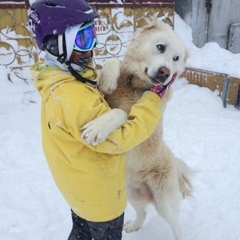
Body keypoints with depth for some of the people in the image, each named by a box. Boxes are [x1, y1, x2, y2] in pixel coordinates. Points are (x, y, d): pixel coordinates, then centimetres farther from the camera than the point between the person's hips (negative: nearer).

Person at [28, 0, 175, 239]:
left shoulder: (57, 83, -6)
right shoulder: (76, 98, -36)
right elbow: (119, 139, -30)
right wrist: (154, 99, -25)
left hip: (78, 184, 8)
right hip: (98, 191, -8)